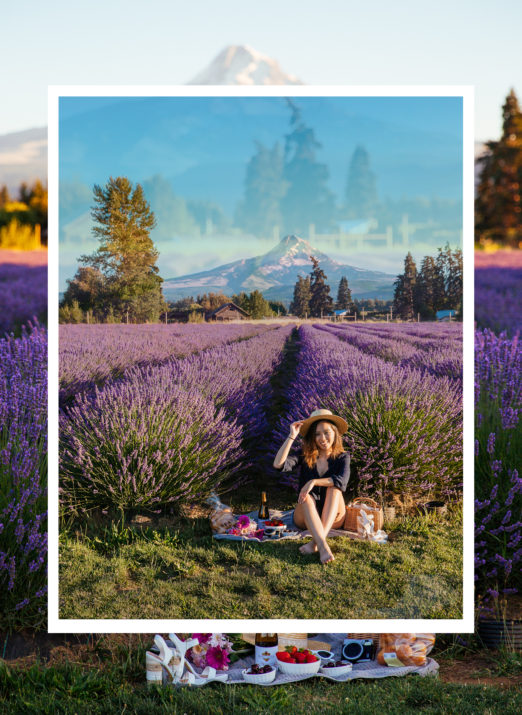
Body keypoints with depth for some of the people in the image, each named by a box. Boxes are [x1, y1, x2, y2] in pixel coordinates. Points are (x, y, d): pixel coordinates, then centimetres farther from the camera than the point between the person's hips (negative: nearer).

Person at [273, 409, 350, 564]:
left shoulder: (342, 457, 2)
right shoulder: (305, 457, 2)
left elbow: (342, 481, -19)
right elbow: (278, 464, -16)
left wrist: (314, 482, -29)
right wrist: (292, 436, -15)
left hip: (332, 517, 0)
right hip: (306, 517, 0)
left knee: (334, 489, -28)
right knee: (307, 498, -32)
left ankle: (315, 542, -44)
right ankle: (323, 546, -54)